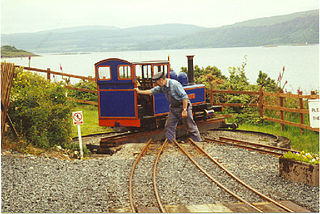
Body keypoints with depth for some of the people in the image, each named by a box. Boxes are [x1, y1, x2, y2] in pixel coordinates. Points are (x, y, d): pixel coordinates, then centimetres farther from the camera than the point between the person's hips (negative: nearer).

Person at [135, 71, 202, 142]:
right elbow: (152, 91, 13)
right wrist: (139, 91, 13)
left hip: (183, 106, -8)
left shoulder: (174, 84, -24)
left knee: (191, 127, -1)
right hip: (173, 108, 8)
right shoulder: (162, 87, 0)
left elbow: (184, 97, -25)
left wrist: (184, 110, -27)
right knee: (169, 126, 6)